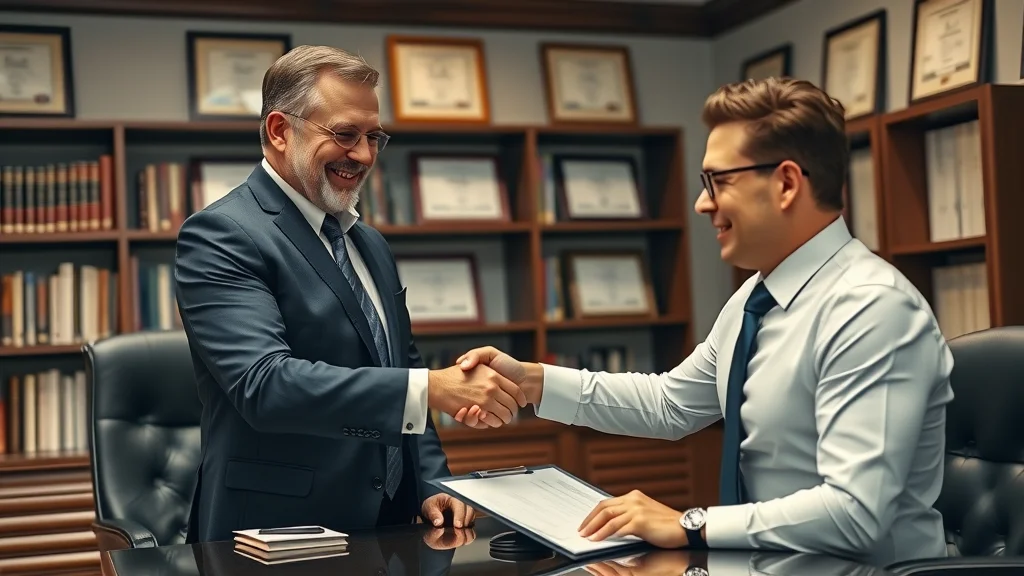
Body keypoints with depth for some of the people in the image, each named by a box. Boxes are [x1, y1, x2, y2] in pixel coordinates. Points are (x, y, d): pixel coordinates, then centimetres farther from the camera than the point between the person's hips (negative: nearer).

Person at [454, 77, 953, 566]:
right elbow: (670, 402, 14)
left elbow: (855, 512, -28)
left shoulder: (873, 309, -23)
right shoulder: (756, 295, 5)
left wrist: (689, 526, -25)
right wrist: (532, 380, 4)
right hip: (762, 556, 7)